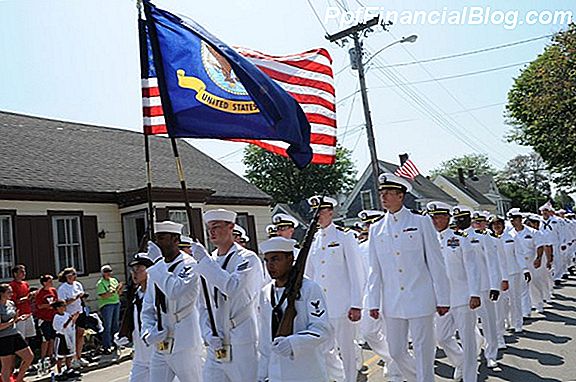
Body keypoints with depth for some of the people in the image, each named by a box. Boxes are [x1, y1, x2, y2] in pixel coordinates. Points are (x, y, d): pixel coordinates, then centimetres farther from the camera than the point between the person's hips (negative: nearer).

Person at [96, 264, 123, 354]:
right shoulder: (100, 283, -6)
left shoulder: (114, 280, 12)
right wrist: (113, 291, -25)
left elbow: (118, 293, 13)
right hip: (106, 305, -6)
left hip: (116, 303, 6)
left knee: (115, 325, 13)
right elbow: (103, 296, -17)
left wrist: (120, 288, -7)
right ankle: (106, 347, -2)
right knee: (107, 327, -6)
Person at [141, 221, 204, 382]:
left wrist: (155, 263, -21)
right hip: (159, 346, 6)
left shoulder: (189, 265, -11)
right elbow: (147, 307, 15)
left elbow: (175, 291, -30)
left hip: (185, 346, -6)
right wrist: (148, 332, -2)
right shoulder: (155, 269, 10)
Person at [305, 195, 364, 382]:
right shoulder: (313, 240, 10)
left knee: (347, 349, 4)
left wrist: (356, 305, -11)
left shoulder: (344, 236, -5)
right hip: (320, 305, 5)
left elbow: (356, 272, -7)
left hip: (342, 303, -5)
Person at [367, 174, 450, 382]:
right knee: (396, 352, 12)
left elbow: (436, 263, -1)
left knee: (423, 352, 3)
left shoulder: (421, 222, -1)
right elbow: (375, 270, 8)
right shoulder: (376, 229, 7)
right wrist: (374, 302, 6)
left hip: (420, 300, -3)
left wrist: (442, 299, -3)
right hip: (392, 303, 4)